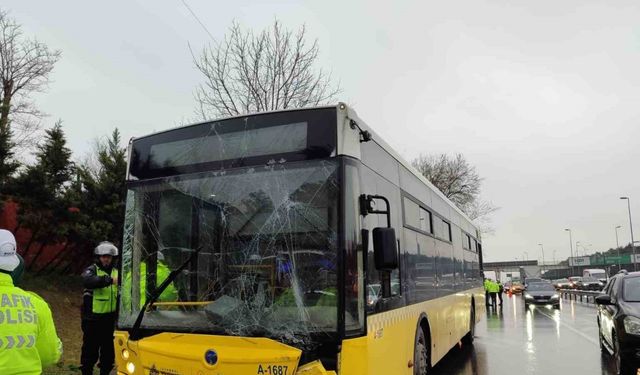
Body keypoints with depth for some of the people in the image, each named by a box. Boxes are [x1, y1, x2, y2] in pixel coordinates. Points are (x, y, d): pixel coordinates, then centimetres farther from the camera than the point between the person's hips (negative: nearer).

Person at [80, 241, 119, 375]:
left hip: (110, 317, 4)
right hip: (93, 318, -4)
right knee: (90, 349, 3)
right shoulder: (92, 270, -5)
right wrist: (109, 280, -43)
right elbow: (88, 281, -31)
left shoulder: (116, 272, 10)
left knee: (108, 349, 13)